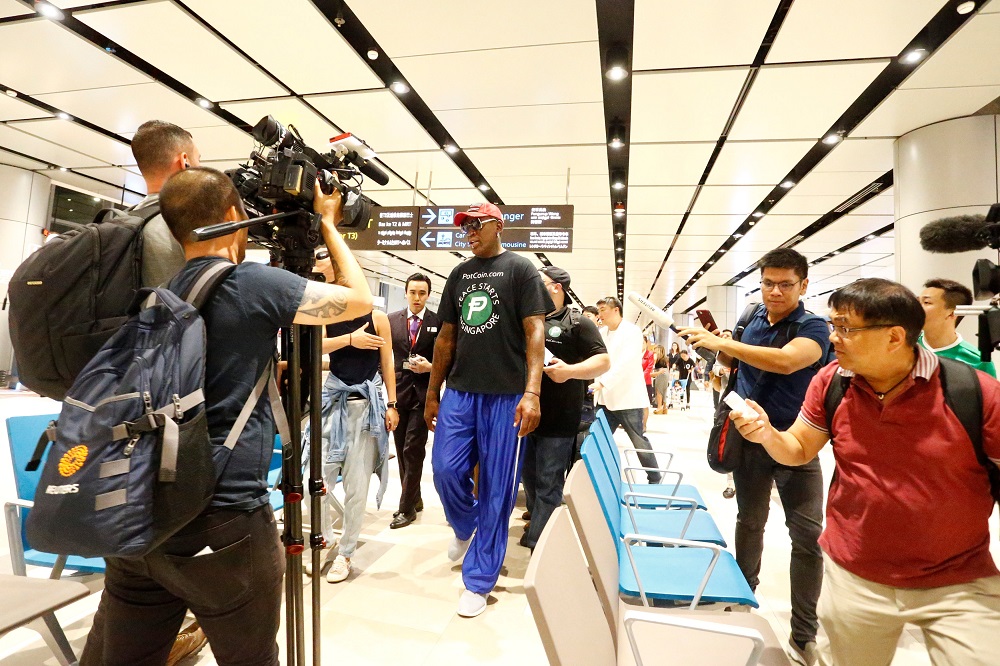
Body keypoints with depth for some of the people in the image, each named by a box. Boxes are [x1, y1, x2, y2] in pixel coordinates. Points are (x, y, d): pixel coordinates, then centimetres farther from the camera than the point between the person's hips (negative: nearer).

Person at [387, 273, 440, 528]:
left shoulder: (439, 323, -4)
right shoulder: (392, 320, 6)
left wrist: (430, 367, -17)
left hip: (423, 394, -4)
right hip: (398, 392, 4)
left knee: (413, 450, -5)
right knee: (402, 450, 12)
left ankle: (407, 508, 7)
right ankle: (414, 499, 28)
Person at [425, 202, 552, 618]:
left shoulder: (520, 269, 1)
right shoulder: (459, 274, 15)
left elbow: (535, 331, -8)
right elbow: (446, 338, 17)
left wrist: (531, 392, -19)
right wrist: (432, 393, 15)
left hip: (505, 396, -4)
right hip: (459, 392, 4)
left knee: (497, 489, 2)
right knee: (446, 470, -2)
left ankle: (478, 582, 19)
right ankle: (466, 528, 32)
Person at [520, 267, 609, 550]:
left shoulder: (578, 323, -4)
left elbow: (603, 361, -9)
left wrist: (570, 371, -24)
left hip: (558, 420, -6)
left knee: (548, 484, 1)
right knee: (530, 477, 18)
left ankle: (536, 543, 10)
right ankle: (539, 524, 37)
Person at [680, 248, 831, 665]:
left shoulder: (813, 327, -12)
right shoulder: (754, 318, 3)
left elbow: (786, 360, -34)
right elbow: (732, 360, 20)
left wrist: (722, 342, -35)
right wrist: (719, 347, -3)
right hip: (749, 438, 4)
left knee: (808, 535, -1)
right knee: (749, 521, 18)